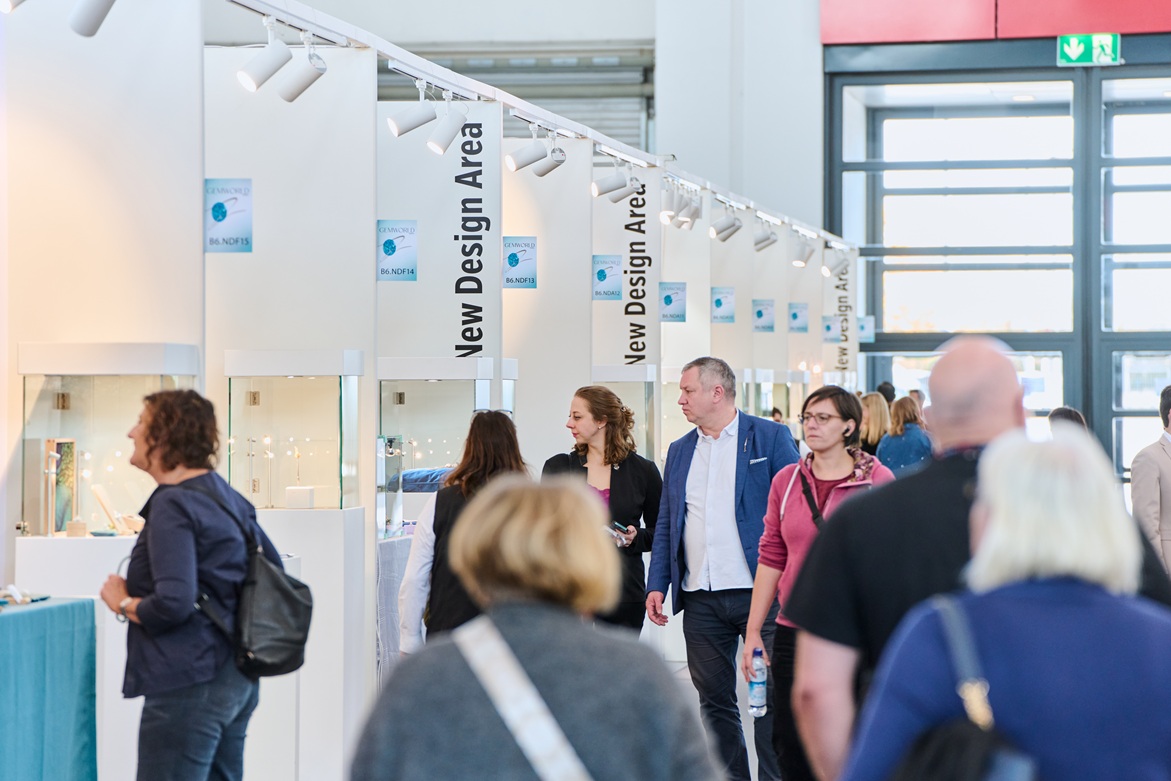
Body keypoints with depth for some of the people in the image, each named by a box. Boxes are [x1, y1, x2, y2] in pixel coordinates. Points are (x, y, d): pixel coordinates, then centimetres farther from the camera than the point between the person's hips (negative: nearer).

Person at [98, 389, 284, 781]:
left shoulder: (172, 504, -16)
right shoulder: (228, 496, 12)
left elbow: (172, 604, -25)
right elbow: (274, 567, 21)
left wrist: (122, 603, -8)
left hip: (189, 684, -10)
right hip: (238, 681, 10)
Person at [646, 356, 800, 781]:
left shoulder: (770, 438, 0)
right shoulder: (679, 451, 15)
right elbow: (666, 526, 18)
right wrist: (658, 584, 7)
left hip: (759, 591, -5)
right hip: (700, 599, 5)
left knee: (771, 696, -2)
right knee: (714, 699, 8)